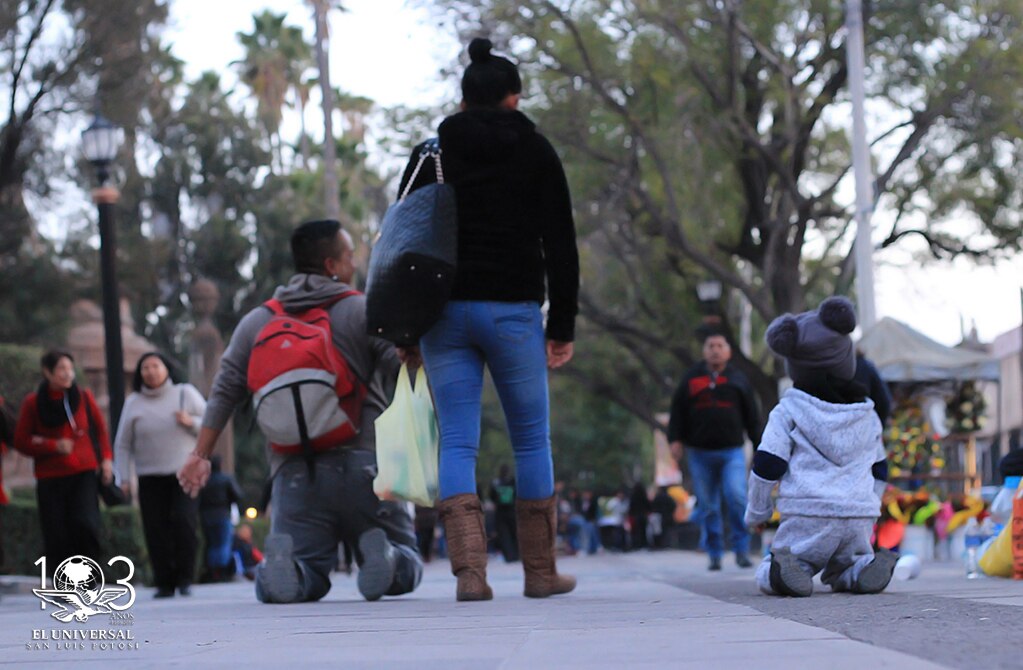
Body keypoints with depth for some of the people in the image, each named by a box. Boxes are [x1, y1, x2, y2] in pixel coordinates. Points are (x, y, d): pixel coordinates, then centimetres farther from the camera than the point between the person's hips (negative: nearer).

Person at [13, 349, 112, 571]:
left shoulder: (84, 396, 4)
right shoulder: (33, 403, 1)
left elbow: (100, 429, 14)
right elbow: (21, 441, 3)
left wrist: (106, 458, 1)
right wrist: (54, 446, -9)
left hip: (84, 473, 0)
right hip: (51, 479, 0)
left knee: (85, 525, -19)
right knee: (57, 538, -4)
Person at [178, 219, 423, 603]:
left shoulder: (257, 322, 15)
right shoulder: (362, 311, 5)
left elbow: (225, 392, 12)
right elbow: (404, 370, -5)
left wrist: (200, 455, 14)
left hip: (294, 474, 2)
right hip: (363, 466, -2)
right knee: (405, 570, 11)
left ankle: (282, 567, -30)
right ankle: (385, 558, -25)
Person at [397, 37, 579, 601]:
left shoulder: (429, 156, 10)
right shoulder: (535, 153, 5)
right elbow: (560, 247, 1)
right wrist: (563, 327, 5)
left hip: (443, 314, 2)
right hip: (513, 311, -2)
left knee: (456, 443, 1)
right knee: (532, 440, 9)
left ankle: (469, 571, -11)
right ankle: (540, 571, 14)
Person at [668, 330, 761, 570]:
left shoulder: (738, 379, 10)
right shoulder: (691, 379, 9)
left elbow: (752, 416, 12)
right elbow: (678, 410, 9)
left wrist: (759, 445, 9)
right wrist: (675, 439, -1)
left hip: (731, 451, -1)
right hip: (700, 453, 1)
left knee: (737, 497, -17)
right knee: (707, 507, 3)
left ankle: (742, 550, -9)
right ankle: (714, 555, 11)